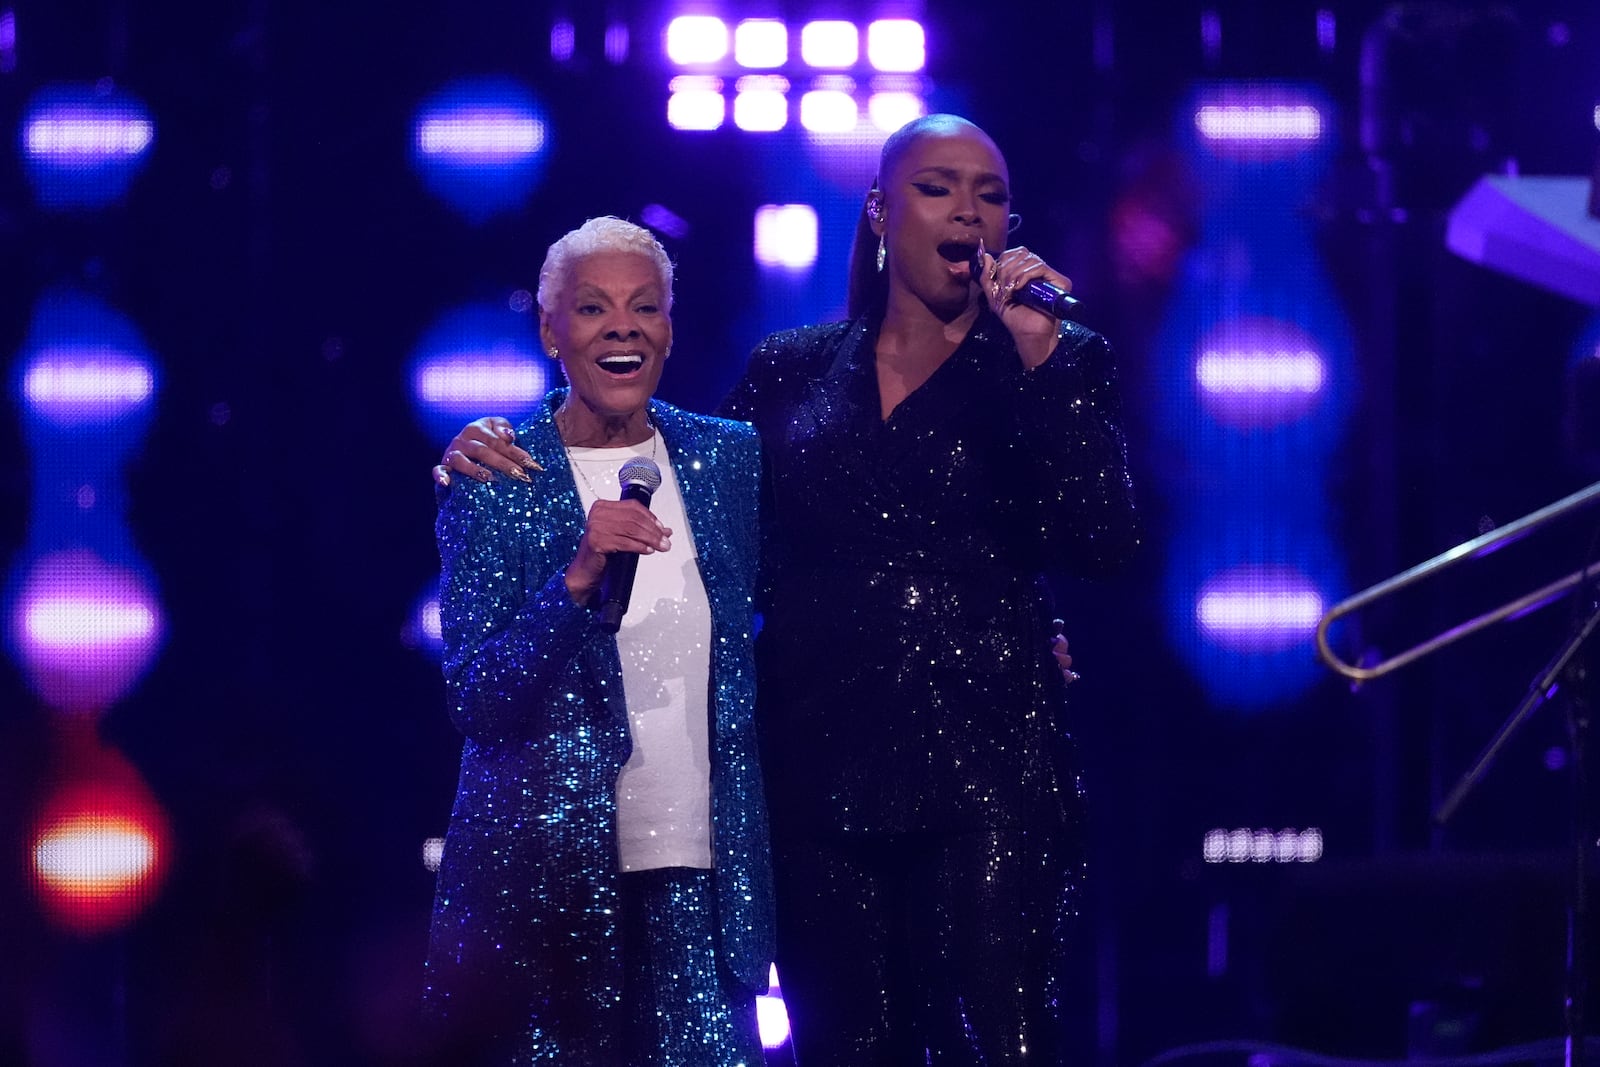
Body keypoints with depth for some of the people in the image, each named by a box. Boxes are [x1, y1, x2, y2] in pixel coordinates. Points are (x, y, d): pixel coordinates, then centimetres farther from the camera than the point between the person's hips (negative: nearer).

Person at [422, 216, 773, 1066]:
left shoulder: (729, 460, 6)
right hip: (544, 870, -2)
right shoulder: (492, 482, -2)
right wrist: (577, 580, -22)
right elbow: (475, 702, -9)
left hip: (698, 868, 2)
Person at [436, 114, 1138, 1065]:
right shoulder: (792, 372, 14)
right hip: (821, 762, 3)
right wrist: (500, 452, 8)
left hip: (985, 764, -3)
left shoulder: (1060, 363, 7)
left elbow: (1106, 540, -7)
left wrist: (1036, 350, -10)